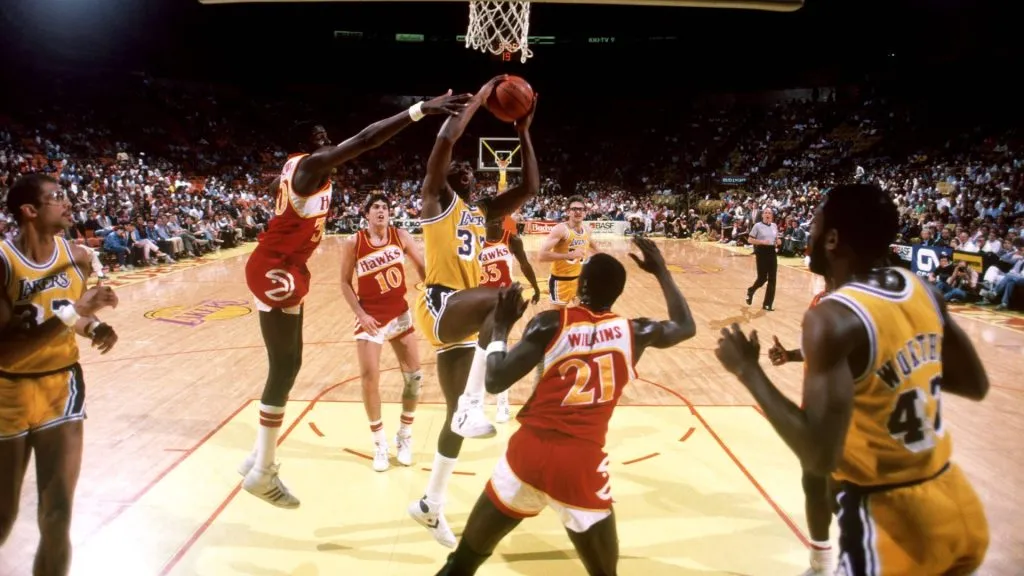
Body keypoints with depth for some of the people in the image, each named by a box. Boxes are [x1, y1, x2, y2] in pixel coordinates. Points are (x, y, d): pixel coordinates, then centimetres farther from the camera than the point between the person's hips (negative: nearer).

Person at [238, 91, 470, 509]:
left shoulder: (296, 166, 11)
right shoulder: (313, 164, -18)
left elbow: (273, 188, 35)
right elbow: (366, 139, -32)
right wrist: (421, 109, -36)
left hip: (283, 268, 10)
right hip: (274, 270, -10)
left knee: (288, 364, 14)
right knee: (284, 368, -6)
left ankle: (259, 457, 27)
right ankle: (262, 472, 5)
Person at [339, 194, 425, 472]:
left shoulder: (400, 236, -4)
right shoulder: (353, 243, -10)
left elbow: (423, 267, 1)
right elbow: (345, 283, -3)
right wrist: (360, 314, -11)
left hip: (400, 314, 3)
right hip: (371, 318, -3)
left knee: (414, 375, 4)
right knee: (369, 378, -6)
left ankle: (405, 437, 23)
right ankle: (380, 443, 14)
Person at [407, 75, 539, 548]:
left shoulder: (482, 212, 21)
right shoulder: (436, 199, 2)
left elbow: (530, 188, 17)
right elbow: (446, 140, -13)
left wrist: (524, 133, 15)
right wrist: (479, 98, -3)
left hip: (461, 315, 8)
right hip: (438, 304, -8)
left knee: (456, 415, 11)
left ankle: (430, 505, 27)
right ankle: (472, 407, -33)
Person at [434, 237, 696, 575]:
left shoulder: (551, 323, -2)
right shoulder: (634, 332, 4)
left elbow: (495, 381, -6)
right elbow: (686, 326, 24)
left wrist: (500, 328, 8)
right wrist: (662, 272, 30)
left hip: (529, 454, 0)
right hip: (582, 464, 1)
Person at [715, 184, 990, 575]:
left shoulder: (833, 320, -23)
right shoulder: (921, 290, 0)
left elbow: (819, 458, -27)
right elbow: (976, 386, 13)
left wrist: (748, 370, -18)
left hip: (894, 525, -8)